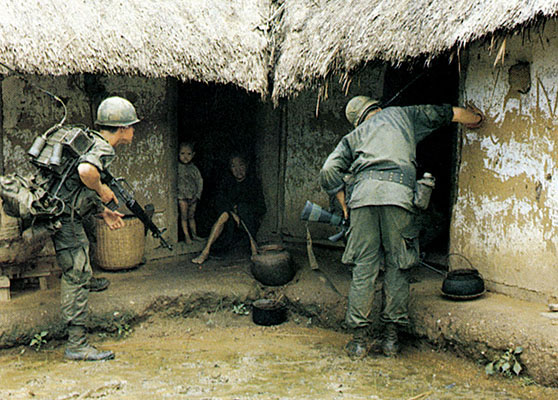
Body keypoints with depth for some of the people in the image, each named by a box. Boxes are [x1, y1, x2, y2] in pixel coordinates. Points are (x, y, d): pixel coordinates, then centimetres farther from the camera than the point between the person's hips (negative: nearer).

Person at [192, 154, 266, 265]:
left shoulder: (254, 182, -1)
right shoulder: (227, 181, 5)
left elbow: (261, 208, -5)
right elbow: (219, 202, -6)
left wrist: (239, 209, -17)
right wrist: (233, 212, -25)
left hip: (250, 221, -2)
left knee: (242, 208, -31)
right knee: (225, 215, -30)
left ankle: (253, 245, -29)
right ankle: (206, 251, -37)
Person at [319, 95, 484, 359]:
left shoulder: (353, 136, 28)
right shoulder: (402, 114, 28)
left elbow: (329, 171, 15)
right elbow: (446, 113, 34)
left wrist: (344, 205, 21)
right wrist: (474, 118, 51)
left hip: (363, 191, 2)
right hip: (398, 191, -1)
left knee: (364, 267, 3)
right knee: (397, 267, 6)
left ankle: (358, 339, 4)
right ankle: (391, 337, 8)